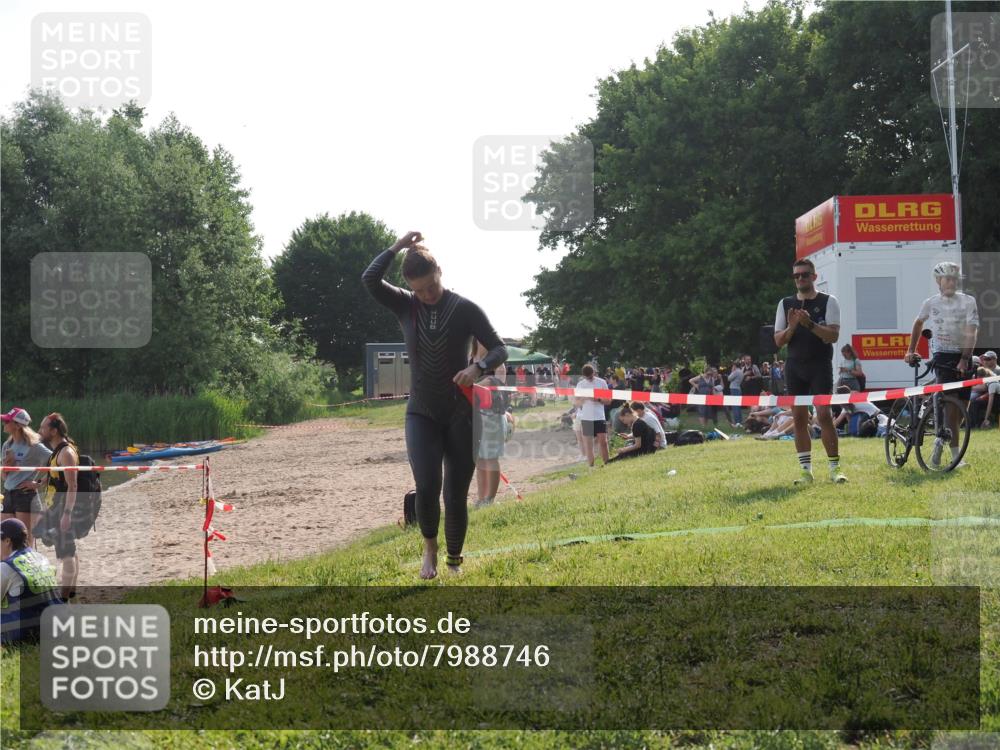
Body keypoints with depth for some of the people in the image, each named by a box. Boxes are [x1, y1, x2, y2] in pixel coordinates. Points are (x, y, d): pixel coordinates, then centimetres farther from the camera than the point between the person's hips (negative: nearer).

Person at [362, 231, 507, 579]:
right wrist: (398, 247, -15)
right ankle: (430, 546, 11)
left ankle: (454, 561, 22)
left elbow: (499, 349, -5)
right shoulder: (405, 305, 0)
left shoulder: (465, 309, -6)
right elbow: (369, 279, -15)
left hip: (460, 414, -1)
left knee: (456, 496, 1)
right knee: (427, 488, -16)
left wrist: (479, 367, -24)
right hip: (421, 414, 1)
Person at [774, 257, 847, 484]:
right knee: (799, 418, 2)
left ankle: (835, 467, -5)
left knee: (824, 415, -11)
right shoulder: (785, 304, 10)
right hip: (794, 366, 3)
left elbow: (833, 335, -9)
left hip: (820, 366, -3)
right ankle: (805, 470, 7)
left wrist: (810, 324, -23)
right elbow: (778, 341, 6)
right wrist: (791, 327, -13)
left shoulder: (828, 302, 1)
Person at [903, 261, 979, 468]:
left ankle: (941, 440, 28)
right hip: (942, 356, -1)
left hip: (963, 357, 1)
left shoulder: (968, 301, -4)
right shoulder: (931, 303, 2)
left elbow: (971, 333, -12)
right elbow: (919, 323, 21)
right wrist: (910, 350, 17)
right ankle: (955, 455, -18)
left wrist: (964, 359, -23)